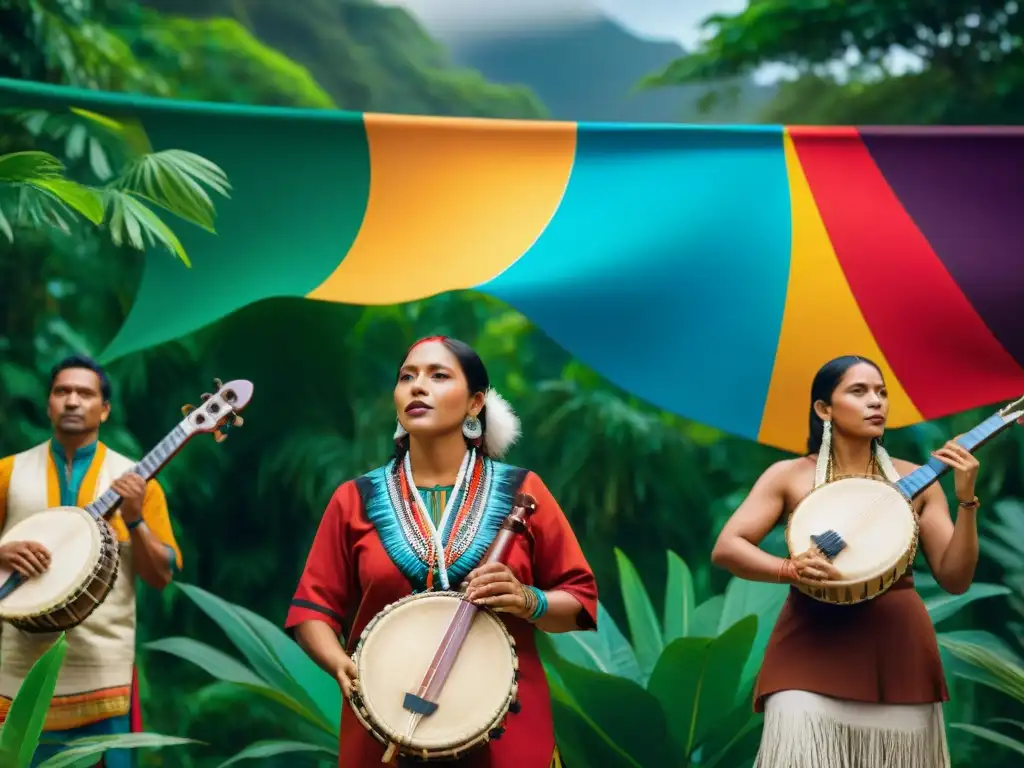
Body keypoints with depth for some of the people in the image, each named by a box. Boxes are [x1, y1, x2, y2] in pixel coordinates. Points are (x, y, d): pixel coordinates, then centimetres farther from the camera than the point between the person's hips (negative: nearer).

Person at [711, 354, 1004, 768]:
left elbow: (955, 579, 6)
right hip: (814, 647, -2)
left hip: (899, 650, 2)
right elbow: (725, 549, -1)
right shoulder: (790, 476, 4)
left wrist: (966, 500, -7)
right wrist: (790, 569, -18)